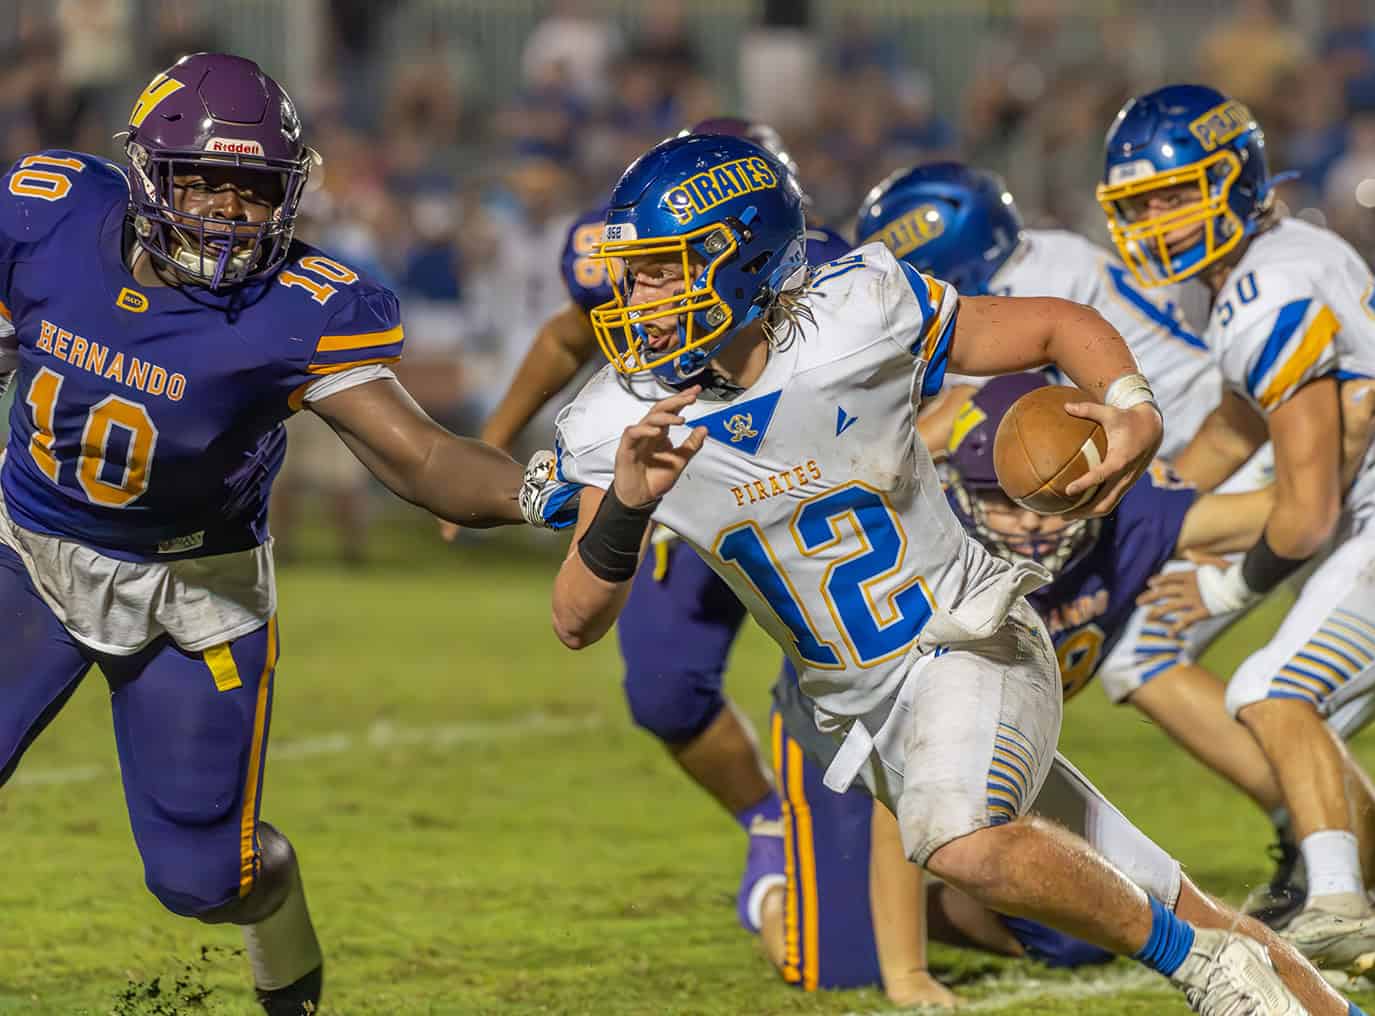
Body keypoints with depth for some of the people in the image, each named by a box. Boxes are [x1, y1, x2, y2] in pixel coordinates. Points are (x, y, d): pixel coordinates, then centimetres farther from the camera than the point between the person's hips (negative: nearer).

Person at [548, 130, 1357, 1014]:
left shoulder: (856, 319, -17)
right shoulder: (621, 425, -9)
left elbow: (1061, 325, -5)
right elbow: (578, 624, -12)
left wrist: (1133, 410, -25)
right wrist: (625, 504, -30)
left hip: (974, 641, -4)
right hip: (858, 707, 4)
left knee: (964, 844, -34)